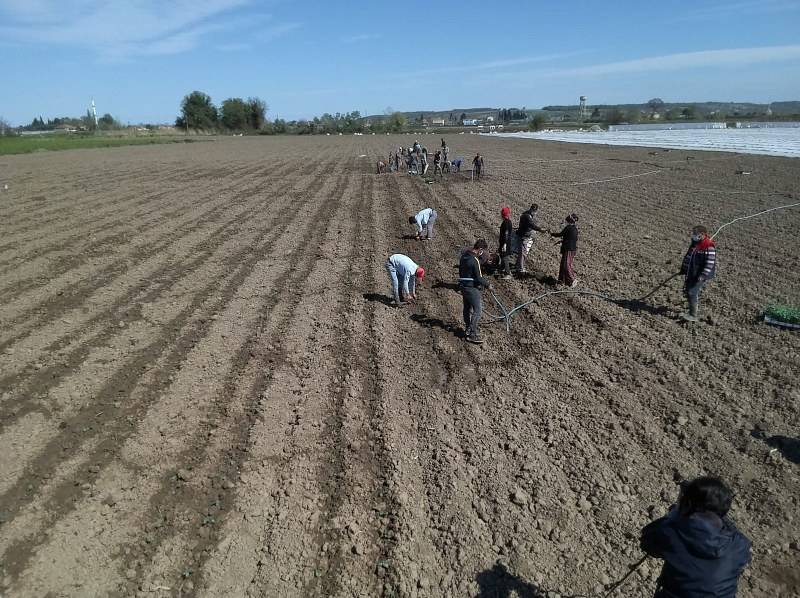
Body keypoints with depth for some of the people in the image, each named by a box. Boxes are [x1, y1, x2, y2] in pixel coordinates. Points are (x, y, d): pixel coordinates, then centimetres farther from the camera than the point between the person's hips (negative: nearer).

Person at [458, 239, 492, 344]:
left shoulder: (464, 255, 6)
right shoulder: (474, 261, -22)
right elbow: (478, 278, -20)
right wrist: (487, 284, -4)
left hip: (463, 285, 10)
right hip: (472, 288, -10)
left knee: (467, 309, 19)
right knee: (477, 311, -4)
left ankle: (467, 329, 32)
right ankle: (472, 334, -3)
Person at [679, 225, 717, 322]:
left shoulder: (709, 247, -19)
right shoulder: (694, 243, 8)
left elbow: (710, 264, -20)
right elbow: (688, 256, 18)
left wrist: (703, 275, -24)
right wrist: (683, 269, 19)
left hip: (700, 275, -9)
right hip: (691, 273, 9)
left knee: (692, 292, -13)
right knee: (686, 290, 13)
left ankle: (693, 315, -6)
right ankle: (694, 307, 31)